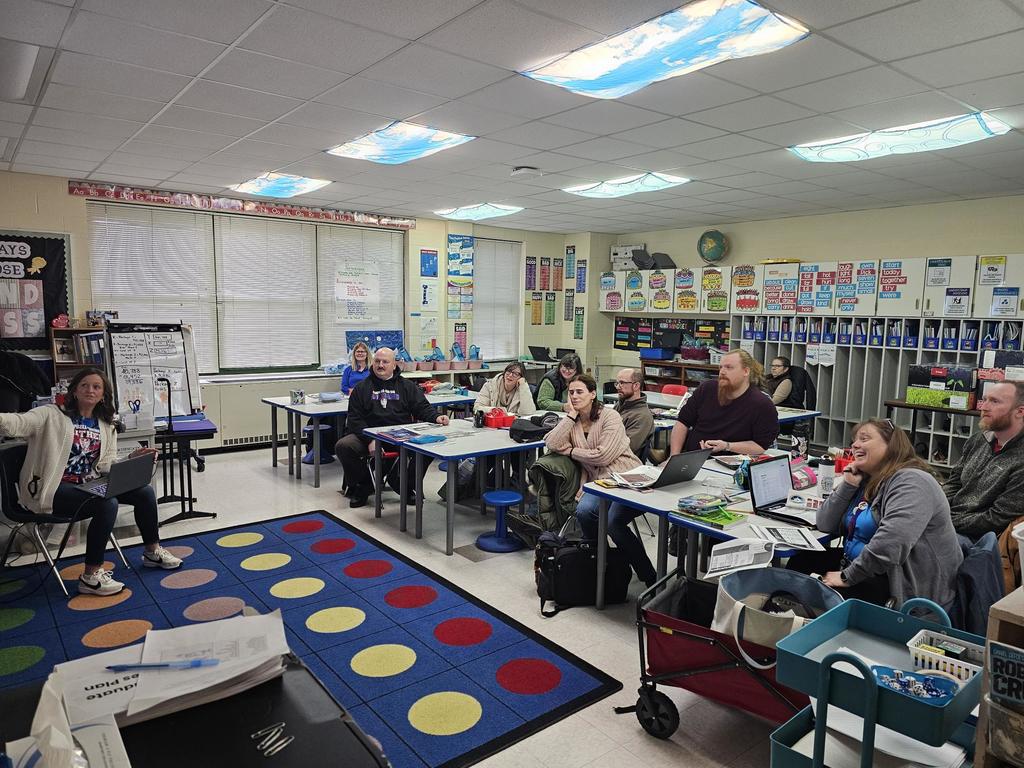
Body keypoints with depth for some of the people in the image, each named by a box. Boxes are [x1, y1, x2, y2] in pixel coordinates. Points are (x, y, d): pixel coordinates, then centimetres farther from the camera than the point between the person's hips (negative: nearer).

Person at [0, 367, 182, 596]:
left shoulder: (105, 426, 13)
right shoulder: (52, 415, -3)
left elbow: (106, 465, 8)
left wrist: (133, 458, -9)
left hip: (88, 485, 6)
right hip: (53, 489, -6)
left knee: (144, 492, -7)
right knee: (108, 505, -32)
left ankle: (152, 552, 13)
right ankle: (90, 576, -19)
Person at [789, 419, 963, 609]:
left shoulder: (910, 481, -19)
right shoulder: (865, 481, 10)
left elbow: (890, 544, -33)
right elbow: (825, 525, 5)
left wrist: (847, 577, -25)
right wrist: (847, 485, -5)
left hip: (904, 588, -9)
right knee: (799, 563, 0)